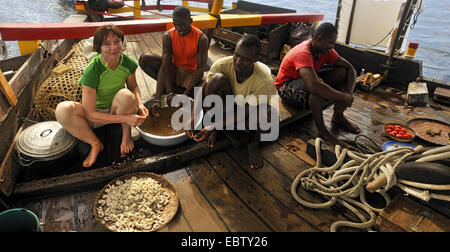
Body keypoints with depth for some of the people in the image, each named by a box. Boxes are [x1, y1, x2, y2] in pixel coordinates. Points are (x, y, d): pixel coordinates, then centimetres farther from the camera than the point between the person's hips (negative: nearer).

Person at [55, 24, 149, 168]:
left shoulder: (128, 63, -15)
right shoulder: (92, 71, -26)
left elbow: (133, 86, 6)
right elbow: (90, 114, -25)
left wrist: (139, 104, -16)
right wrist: (126, 118, -34)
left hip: (116, 108, 2)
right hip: (95, 115, -1)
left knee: (126, 95, -32)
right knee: (63, 110, -30)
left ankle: (126, 135, -7)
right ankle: (95, 144, -10)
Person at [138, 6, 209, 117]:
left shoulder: (201, 38, -18)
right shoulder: (168, 36, -13)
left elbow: (201, 68, -20)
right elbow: (164, 67, -22)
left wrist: (187, 92, -34)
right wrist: (157, 98, -32)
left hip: (191, 73, -2)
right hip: (173, 71, 2)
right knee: (145, 59, -20)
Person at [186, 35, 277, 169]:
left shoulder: (265, 81, -33)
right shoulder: (222, 65, -26)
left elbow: (243, 113, -31)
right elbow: (203, 90, -21)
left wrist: (212, 127, -36)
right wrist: (193, 116, -37)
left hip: (251, 109, -2)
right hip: (229, 103, 2)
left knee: (265, 115, -39)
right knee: (217, 79, -30)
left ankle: (254, 141, -3)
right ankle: (216, 130, -12)